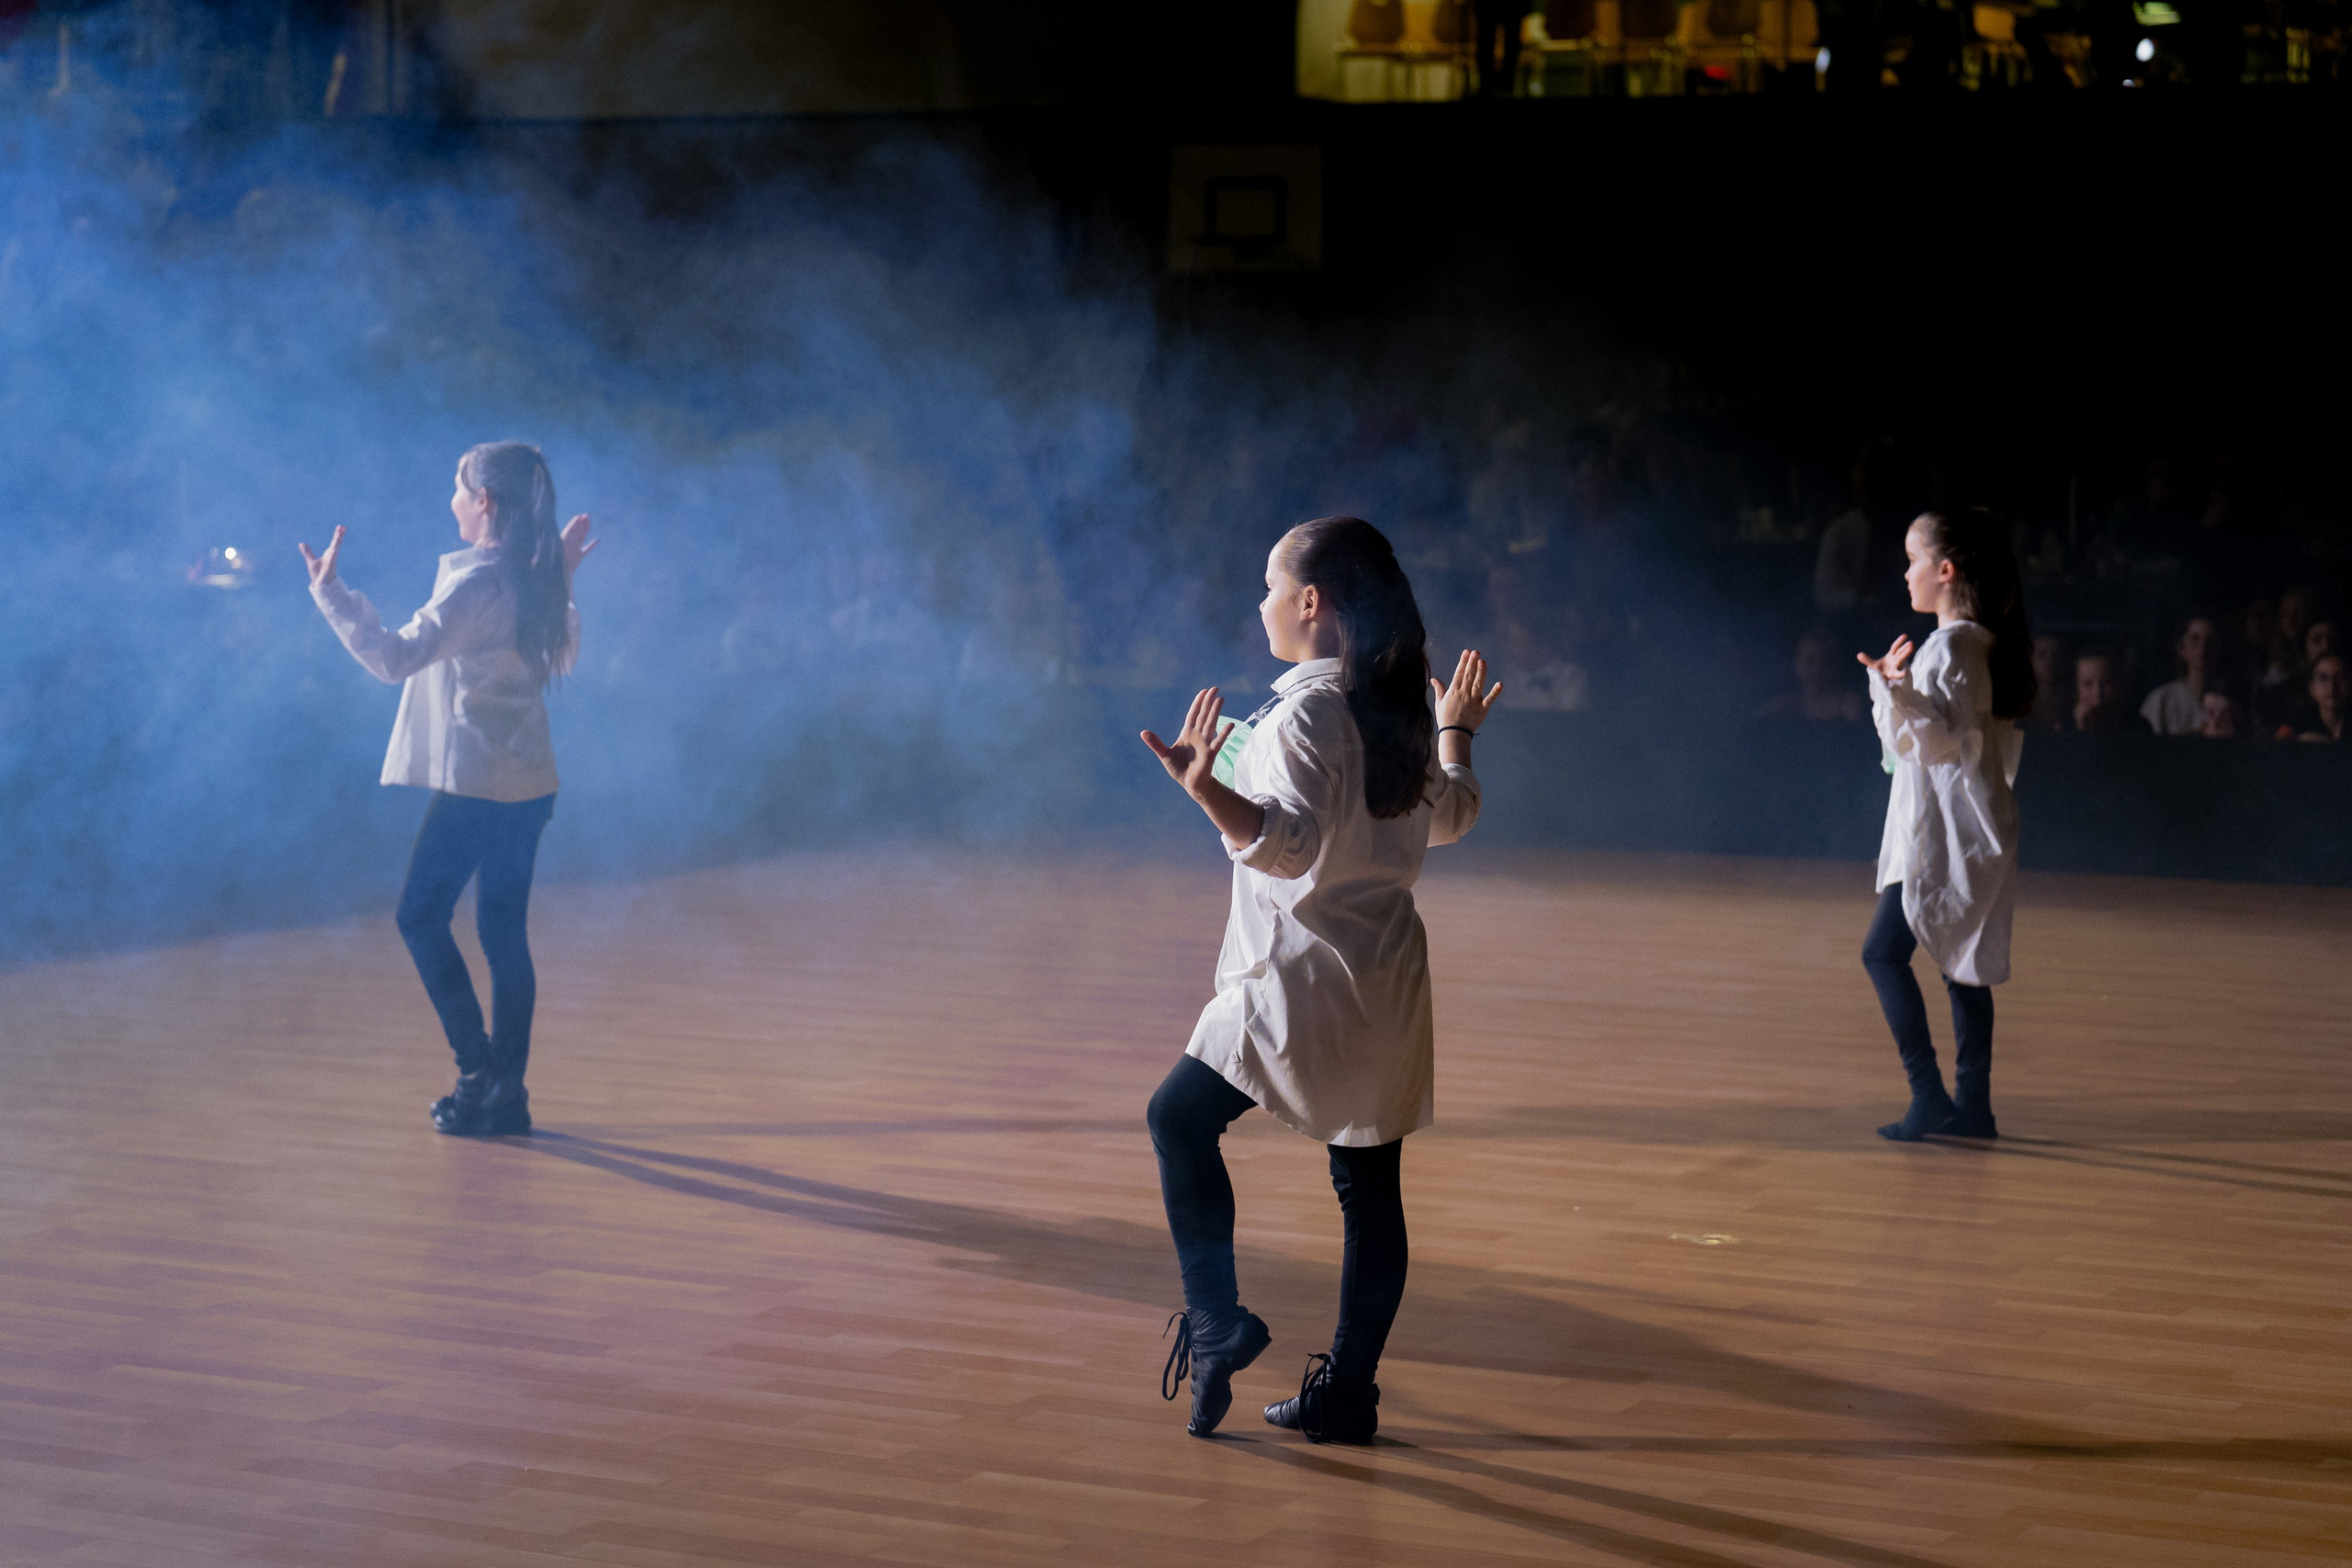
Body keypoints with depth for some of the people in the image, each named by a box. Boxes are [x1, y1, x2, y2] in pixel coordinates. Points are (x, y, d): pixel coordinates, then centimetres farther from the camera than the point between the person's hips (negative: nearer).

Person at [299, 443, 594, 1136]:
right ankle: (507, 1092, 12)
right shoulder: (536, 582, 8)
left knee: (422, 916, 2)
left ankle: (480, 1071, -2)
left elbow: (396, 657, -22)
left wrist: (330, 594, -16)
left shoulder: (475, 583, -17)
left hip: (476, 783, -8)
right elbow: (563, 654, 26)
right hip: (530, 783, 8)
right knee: (503, 930, 10)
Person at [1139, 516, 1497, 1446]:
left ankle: (1216, 1319, -2)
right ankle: (1347, 1390, 13)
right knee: (1369, 1178, 8)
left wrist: (1206, 788, -40)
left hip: (1305, 976, -8)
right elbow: (1448, 817, 25)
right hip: (1388, 976, 8)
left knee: (1181, 1118, 4)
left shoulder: (1305, 711, -16)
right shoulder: (1394, 707, 10)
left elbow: (1289, 842, -27)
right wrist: (1456, 734, 41)